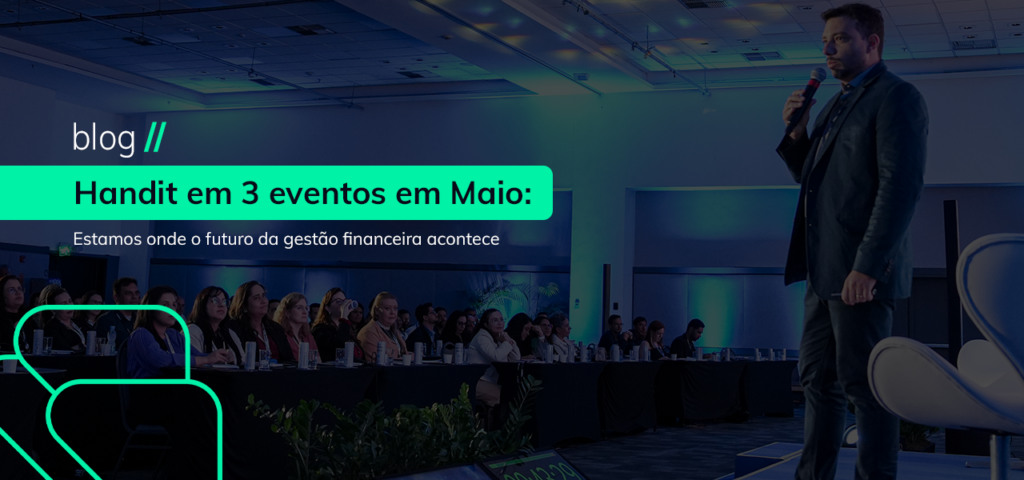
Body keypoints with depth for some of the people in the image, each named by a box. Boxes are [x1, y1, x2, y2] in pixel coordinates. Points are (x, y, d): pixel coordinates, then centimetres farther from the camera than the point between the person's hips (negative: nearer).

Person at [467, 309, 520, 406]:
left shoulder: (499, 338, 15)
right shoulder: (482, 337, -10)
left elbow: (515, 359, 9)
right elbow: (497, 357, -26)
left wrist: (510, 341, -4)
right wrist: (507, 342, -9)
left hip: (490, 382, 9)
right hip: (476, 383, -9)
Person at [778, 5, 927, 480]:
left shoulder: (897, 97, -8)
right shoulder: (837, 104, 21)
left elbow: (902, 186, -18)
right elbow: (810, 178, 26)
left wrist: (867, 266, -24)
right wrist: (796, 133, 8)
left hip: (862, 269, -9)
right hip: (826, 268, 9)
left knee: (863, 384, -5)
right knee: (818, 380, 10)